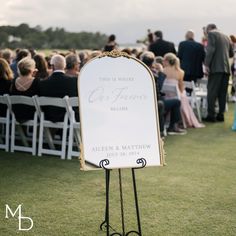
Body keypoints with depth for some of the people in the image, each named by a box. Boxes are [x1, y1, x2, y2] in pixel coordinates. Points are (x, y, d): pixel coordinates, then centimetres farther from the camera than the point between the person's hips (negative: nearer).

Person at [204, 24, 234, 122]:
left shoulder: (211, 34, 1)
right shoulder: (226, 37, 20)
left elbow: (210, 49, -13)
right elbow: (231, 53, 22)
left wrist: (206, 64, -13)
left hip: (216, 67, -6)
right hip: (226, 68, 7)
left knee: (212, 92, -6)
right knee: (222, 93, 8)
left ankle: (211, 115, -9)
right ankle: (221, 115, 8)